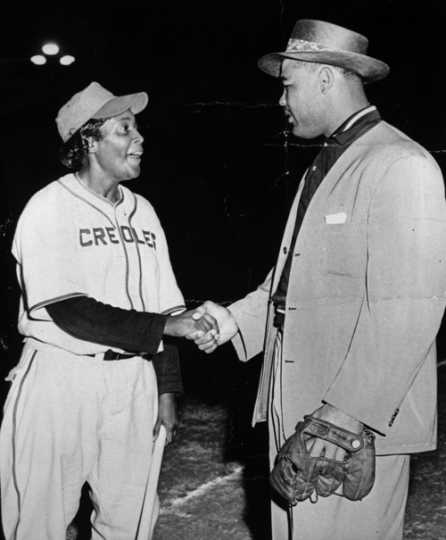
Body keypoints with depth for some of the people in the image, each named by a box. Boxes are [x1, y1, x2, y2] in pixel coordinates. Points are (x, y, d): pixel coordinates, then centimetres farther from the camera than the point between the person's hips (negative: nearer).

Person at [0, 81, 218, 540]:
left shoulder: (142, 212, 10)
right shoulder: (50, 208, -8)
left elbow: (161, 309, 12)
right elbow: (71, 313, -16)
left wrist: (165, 388, 9)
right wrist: (166, 326, -18)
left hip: (132, 381, 5)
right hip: (60, 379, -5)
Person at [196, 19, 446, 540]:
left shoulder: (400, 166, -14)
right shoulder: (324, 164, 15)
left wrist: (348, 410, -23)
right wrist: (235, 319, 5)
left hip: (361, 420, -8)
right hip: (294, 409, 9)